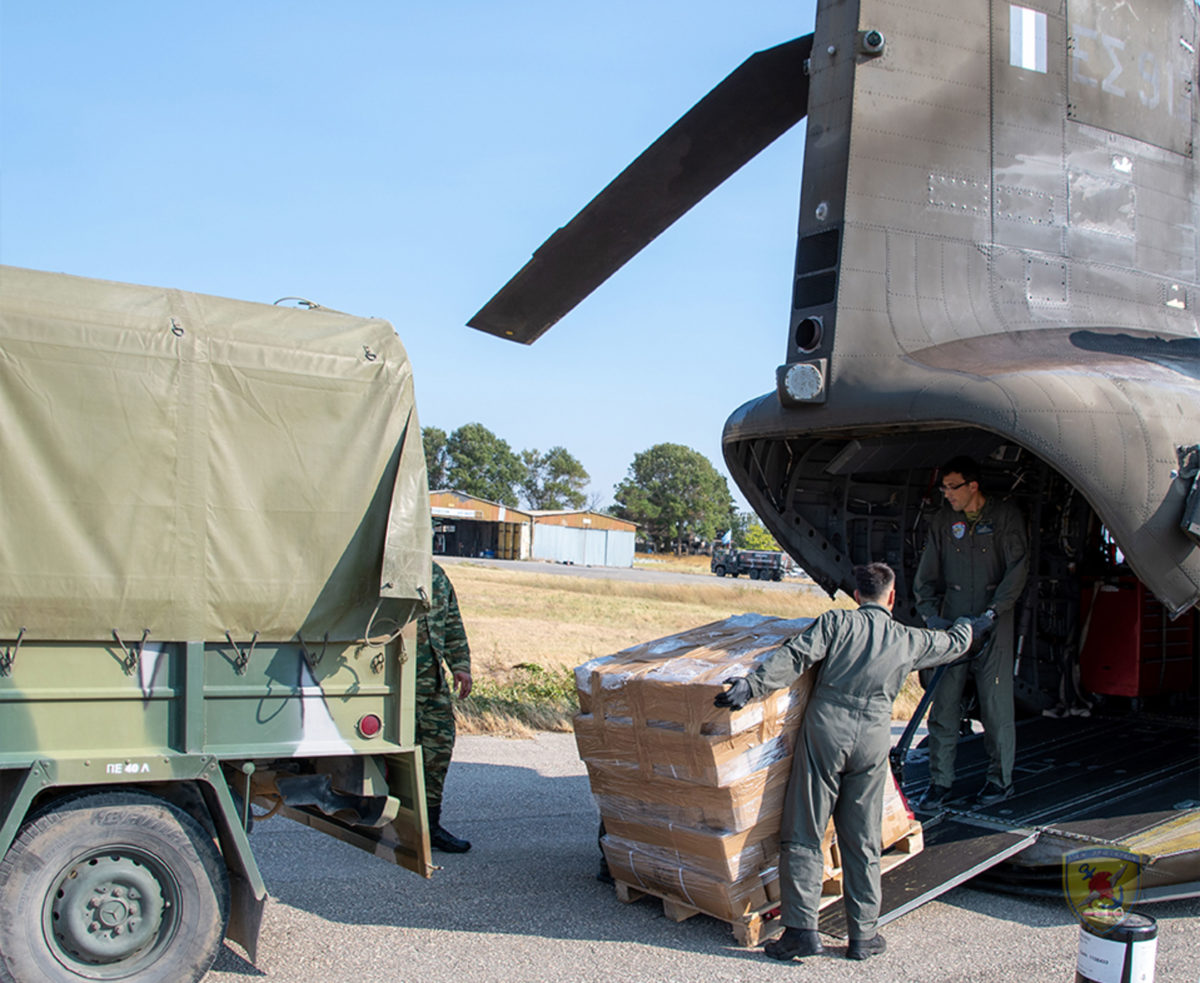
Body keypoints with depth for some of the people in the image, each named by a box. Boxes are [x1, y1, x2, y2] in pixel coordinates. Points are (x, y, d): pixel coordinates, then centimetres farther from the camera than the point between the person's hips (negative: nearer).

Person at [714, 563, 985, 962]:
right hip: (873, 736, 2)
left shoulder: (836, 622, 7)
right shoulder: (909, 640, 15)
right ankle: (863, 934, 16)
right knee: (862, 841, 12)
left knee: (803, 834, 2)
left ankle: (801, 928, -3)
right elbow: (953, 644, 34)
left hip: (826, 726, -2)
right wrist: (970, 627, 55)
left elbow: (795, 656, -8)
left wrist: (752, 684, -14)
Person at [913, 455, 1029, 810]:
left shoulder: (1005, 516, 0)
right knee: (943, 705, 1)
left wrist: (994, 610, -15)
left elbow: (1017, 568, -5)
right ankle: (940, 781, 10)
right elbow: (926, 576, 12)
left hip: (993, 626, -3)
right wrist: (931, 615, 0)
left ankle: (1000, 779, 17)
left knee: (996, 705, 1)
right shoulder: (943, 521, 9)